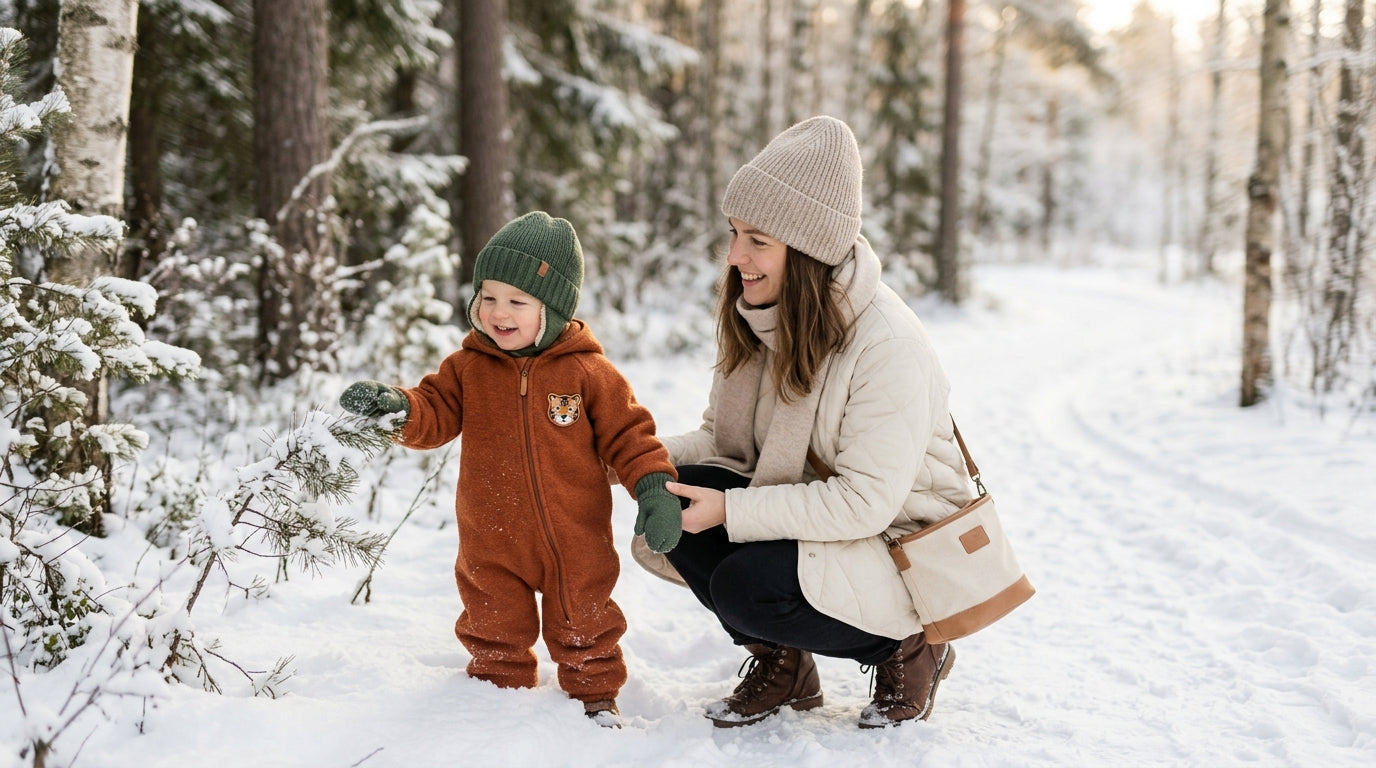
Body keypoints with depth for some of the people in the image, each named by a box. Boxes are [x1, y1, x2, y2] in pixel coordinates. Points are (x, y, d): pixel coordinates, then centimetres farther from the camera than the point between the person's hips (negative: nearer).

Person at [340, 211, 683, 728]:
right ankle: (501, 688, 37)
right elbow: (434, 416, -4)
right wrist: (396, 408, -25)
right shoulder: (468, 367, -4)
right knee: (494, 629, 16)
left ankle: (595, 694, 36)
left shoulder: (587, 372, -10)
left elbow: (627, 434, -6)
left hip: (574, 541, -2)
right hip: (492, 544, 2)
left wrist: (654, 487, -18)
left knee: (582, 622, 16)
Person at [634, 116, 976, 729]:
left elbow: (866, 501, -28)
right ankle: (779, 662, 3)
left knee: (744, 586, -30)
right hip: (807, 516, 7)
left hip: (900, 542, -7)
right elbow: (724, 439, 4)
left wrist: (732, 509, -29)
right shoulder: (756, 317, -2)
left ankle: (909, 649, -2)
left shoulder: (887, 344, -26)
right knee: (673, 502, -18)